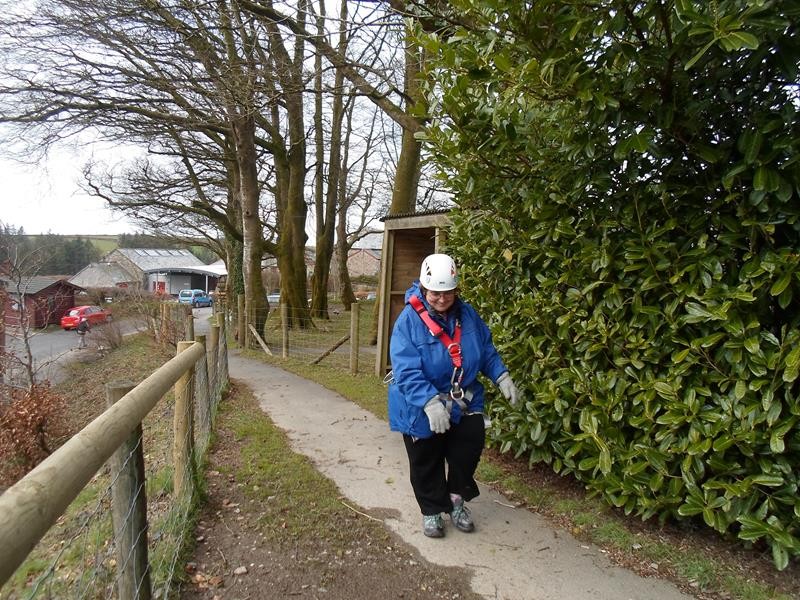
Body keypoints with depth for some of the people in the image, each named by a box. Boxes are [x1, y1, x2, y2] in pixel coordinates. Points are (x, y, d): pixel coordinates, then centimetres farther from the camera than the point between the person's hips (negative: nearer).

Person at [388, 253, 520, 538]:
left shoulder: (467, 314, -4)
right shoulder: (409, 320, -21)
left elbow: (487, 350, 9)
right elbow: (406, 370, -28)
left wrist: (502, 376, -5)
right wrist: (430, 403, -39)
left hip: (463, 402, 4)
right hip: (421, 407, -3)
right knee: (426, 462, 12)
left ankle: (457, 497, 33)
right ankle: (432, 510, 36)